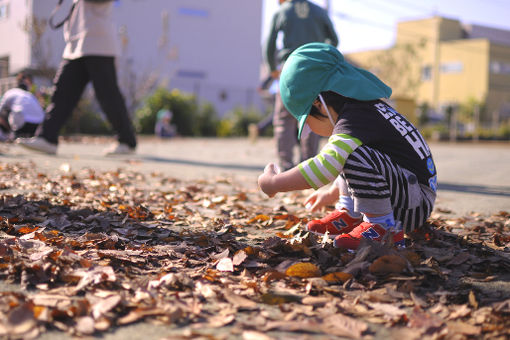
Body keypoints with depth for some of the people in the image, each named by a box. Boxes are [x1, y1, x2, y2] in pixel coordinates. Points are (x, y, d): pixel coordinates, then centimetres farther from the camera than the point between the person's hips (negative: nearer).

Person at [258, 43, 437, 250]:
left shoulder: (355, 121, -20)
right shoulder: (366, 109, 13)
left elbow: (323, 169, -32)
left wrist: (273, 183, -20)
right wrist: (331, 194, 36)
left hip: (417, 207, -11)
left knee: (354, 154, -31)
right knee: (347, 153, 21)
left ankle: (383, 227, -17)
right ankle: (350, 216, 14)